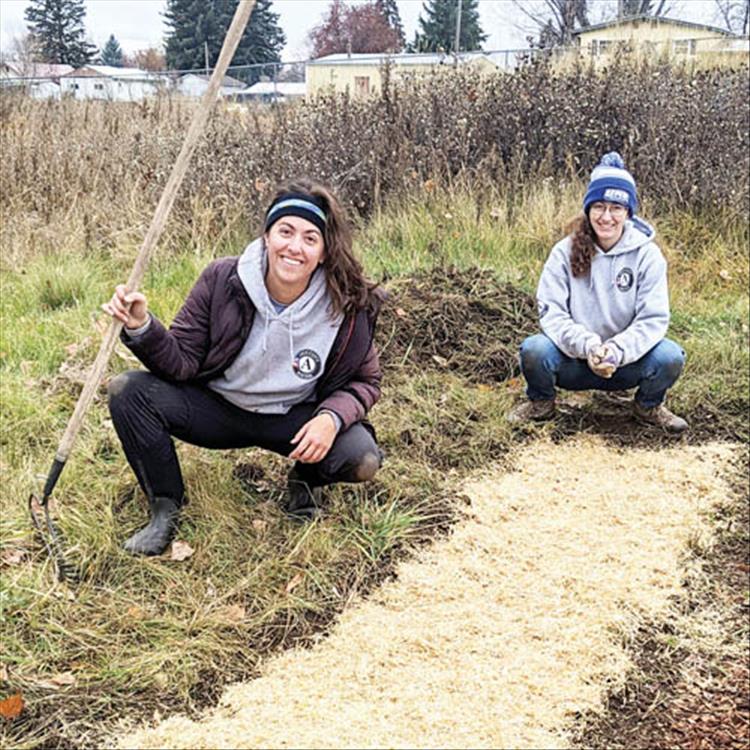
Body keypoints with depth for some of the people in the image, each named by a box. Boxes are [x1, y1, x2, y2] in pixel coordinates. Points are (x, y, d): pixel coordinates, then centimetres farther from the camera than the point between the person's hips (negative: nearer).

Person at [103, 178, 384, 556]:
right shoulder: (221, 281, -17)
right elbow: (183, 362, -13)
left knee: (362, 458, -28)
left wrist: (332, 417, -25)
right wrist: (143, 329, -33)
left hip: (294, 418, 0)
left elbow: (365, 380, -4)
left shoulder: (348, 307, -17)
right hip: (217, 407, 1)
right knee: (129, 391, -22)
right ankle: (165, 508, 0)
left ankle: (305, 480, 11)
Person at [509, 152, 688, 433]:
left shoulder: (647, 254, -8)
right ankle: (541, 402, 6)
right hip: (573, 361, 0)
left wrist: (616, 351, -27)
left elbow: (653, 319, -11)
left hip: (627, 362, 1)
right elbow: (551, 312, -11)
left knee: (670, 356, -27)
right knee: (534, 350, -30)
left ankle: (649, 406, 9)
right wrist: (587, 346, -28)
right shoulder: (565, 252, -8)